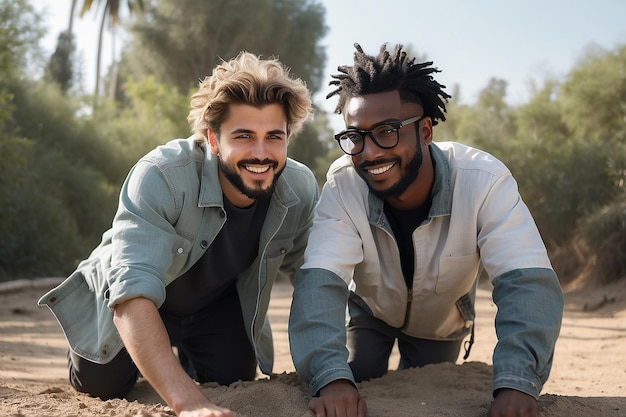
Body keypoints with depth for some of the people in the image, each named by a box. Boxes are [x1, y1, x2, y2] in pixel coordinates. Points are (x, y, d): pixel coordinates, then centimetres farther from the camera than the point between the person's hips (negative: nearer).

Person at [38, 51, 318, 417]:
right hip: (134, 304, -3)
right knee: (101, 385, -10)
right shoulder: (160, 177, -41)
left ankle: (188, 352, 33)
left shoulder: (301, 189, -26)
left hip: (218, 304, 3)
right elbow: (133, 294, -50)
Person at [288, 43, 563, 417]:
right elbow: (320, 282, -42)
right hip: (370, 313, 0)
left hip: (441, 322, 0)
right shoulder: (343, 184, -33)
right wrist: (331, 377, -60)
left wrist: (516, 383, -58)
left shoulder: (483, 180, -36)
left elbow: (528, 283, -42)